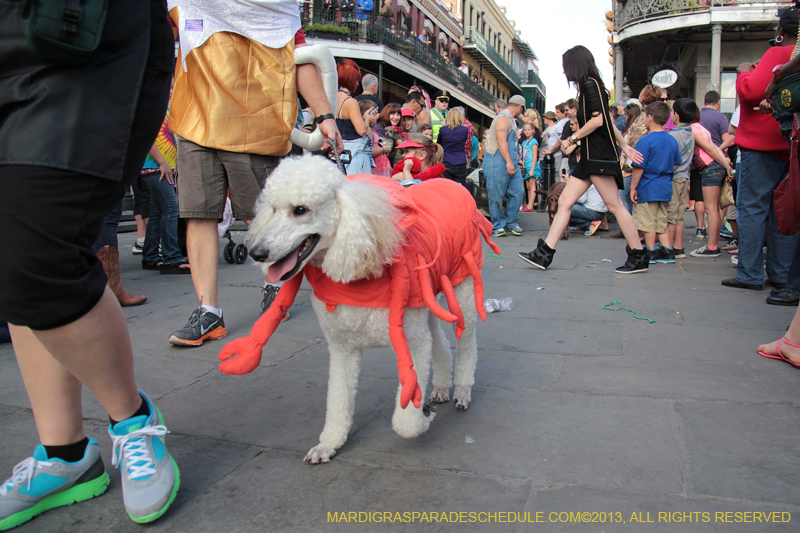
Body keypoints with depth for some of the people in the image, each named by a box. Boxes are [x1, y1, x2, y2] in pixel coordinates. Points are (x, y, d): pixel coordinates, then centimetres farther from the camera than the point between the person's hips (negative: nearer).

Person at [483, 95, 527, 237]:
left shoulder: (511, 120, 23)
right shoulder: (503, 118, -11)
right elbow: (501, 140, -22)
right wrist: (508, 162, -28)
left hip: (511, 163, 10)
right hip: (498, 162, -10)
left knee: (517, 192, 3)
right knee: (497, 196, -2)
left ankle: (512, 222, 15)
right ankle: (498, 226, 7)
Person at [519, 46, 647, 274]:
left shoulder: (591, 84, -8)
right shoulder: (589, 88, 20)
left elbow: (598, 120, -19)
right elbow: (609, 122, 22)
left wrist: (573, 137, -7)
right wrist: (625, 146, 25)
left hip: (599, 156, -10)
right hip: (590, 157, 10)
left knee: (614, 205, -6)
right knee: (564, 202, 3)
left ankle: (639, 257, 2)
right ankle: (544, 254, 2)